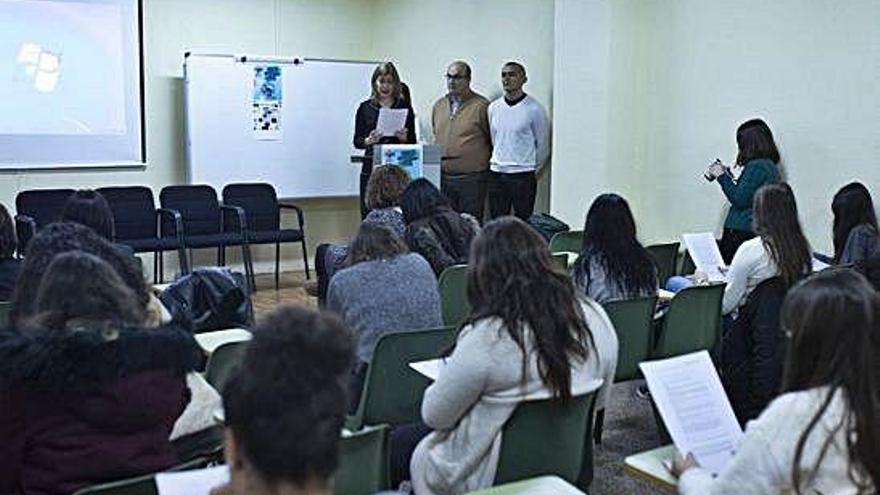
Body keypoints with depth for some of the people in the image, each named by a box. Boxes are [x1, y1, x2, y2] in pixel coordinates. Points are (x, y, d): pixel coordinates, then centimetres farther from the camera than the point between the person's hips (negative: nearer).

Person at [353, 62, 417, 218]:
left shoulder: (404, 107, 7)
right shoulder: (365, 108, 6)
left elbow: (413, 141, 8)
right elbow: (357, 141, 6)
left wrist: (404, 138, -13)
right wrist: (368, 140, -14)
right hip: (371, 168, 0)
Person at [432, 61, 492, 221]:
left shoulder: (481, 106, -6)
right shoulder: (438, 105, 13)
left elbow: (493, 141, -2)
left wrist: (485, 163, -1)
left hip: (471, 179, -5)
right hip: (442, 177, 6)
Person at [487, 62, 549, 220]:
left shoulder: (534, 109, -6)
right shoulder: (493, 107, 7)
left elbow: (543, 146, 1)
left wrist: (531, 169, 6)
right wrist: (498, 162, 15)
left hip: (523, 177, -4)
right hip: (496, 174, 4)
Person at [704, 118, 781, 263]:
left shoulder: (756, 166, -13)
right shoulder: (770, 165, 15)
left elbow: (739, 200, -15)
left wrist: (722, 176, -5)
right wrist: (727, 174, 17)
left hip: (741, 231, -9)